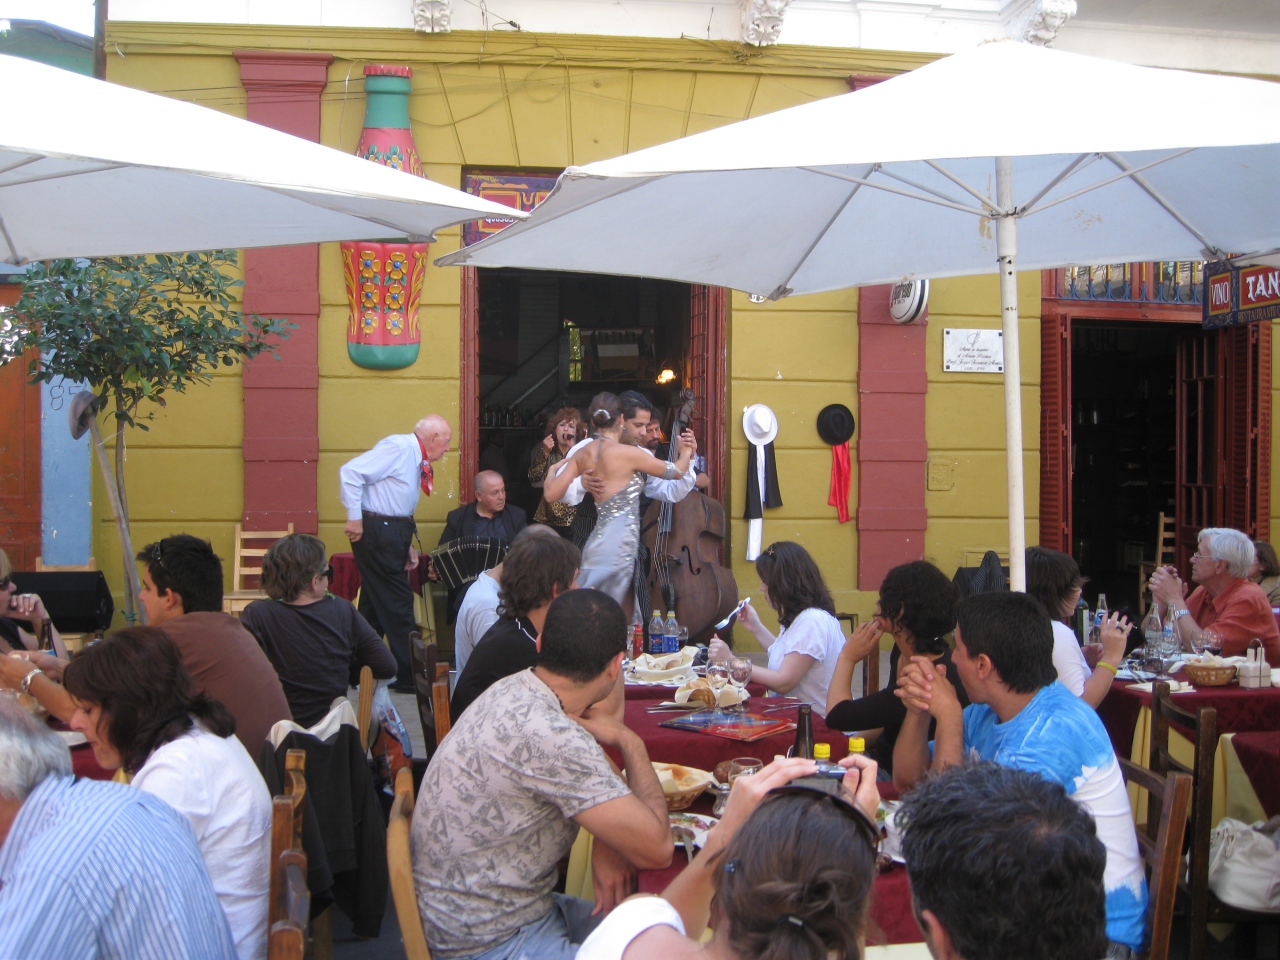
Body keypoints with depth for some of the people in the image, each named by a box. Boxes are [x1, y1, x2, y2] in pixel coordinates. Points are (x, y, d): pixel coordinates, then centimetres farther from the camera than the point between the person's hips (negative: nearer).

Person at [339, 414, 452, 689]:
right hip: (376, 532, -10)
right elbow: (350, 472, -22)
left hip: (392, 532, 10)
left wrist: (407, 545, 14)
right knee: (397, 603, -5)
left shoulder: (417, 458, 14)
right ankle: (409, 675, 1)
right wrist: (355, 519, -19)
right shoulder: (398, 447, -15)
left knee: (375, 604, 14)